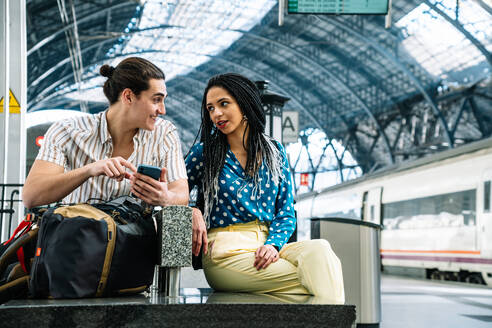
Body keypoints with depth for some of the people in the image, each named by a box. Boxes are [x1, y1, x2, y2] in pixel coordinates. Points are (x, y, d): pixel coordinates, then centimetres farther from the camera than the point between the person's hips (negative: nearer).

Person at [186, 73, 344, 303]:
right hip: (226, 251, -3)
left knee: (318, 249, -32)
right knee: (307, 281, -30)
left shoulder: (274, 152, 15)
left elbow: (286, 213, 12)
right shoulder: (203, 154, 9)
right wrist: (193, 212, -9)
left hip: (269, 244, 3)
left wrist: (273, 244, -8)